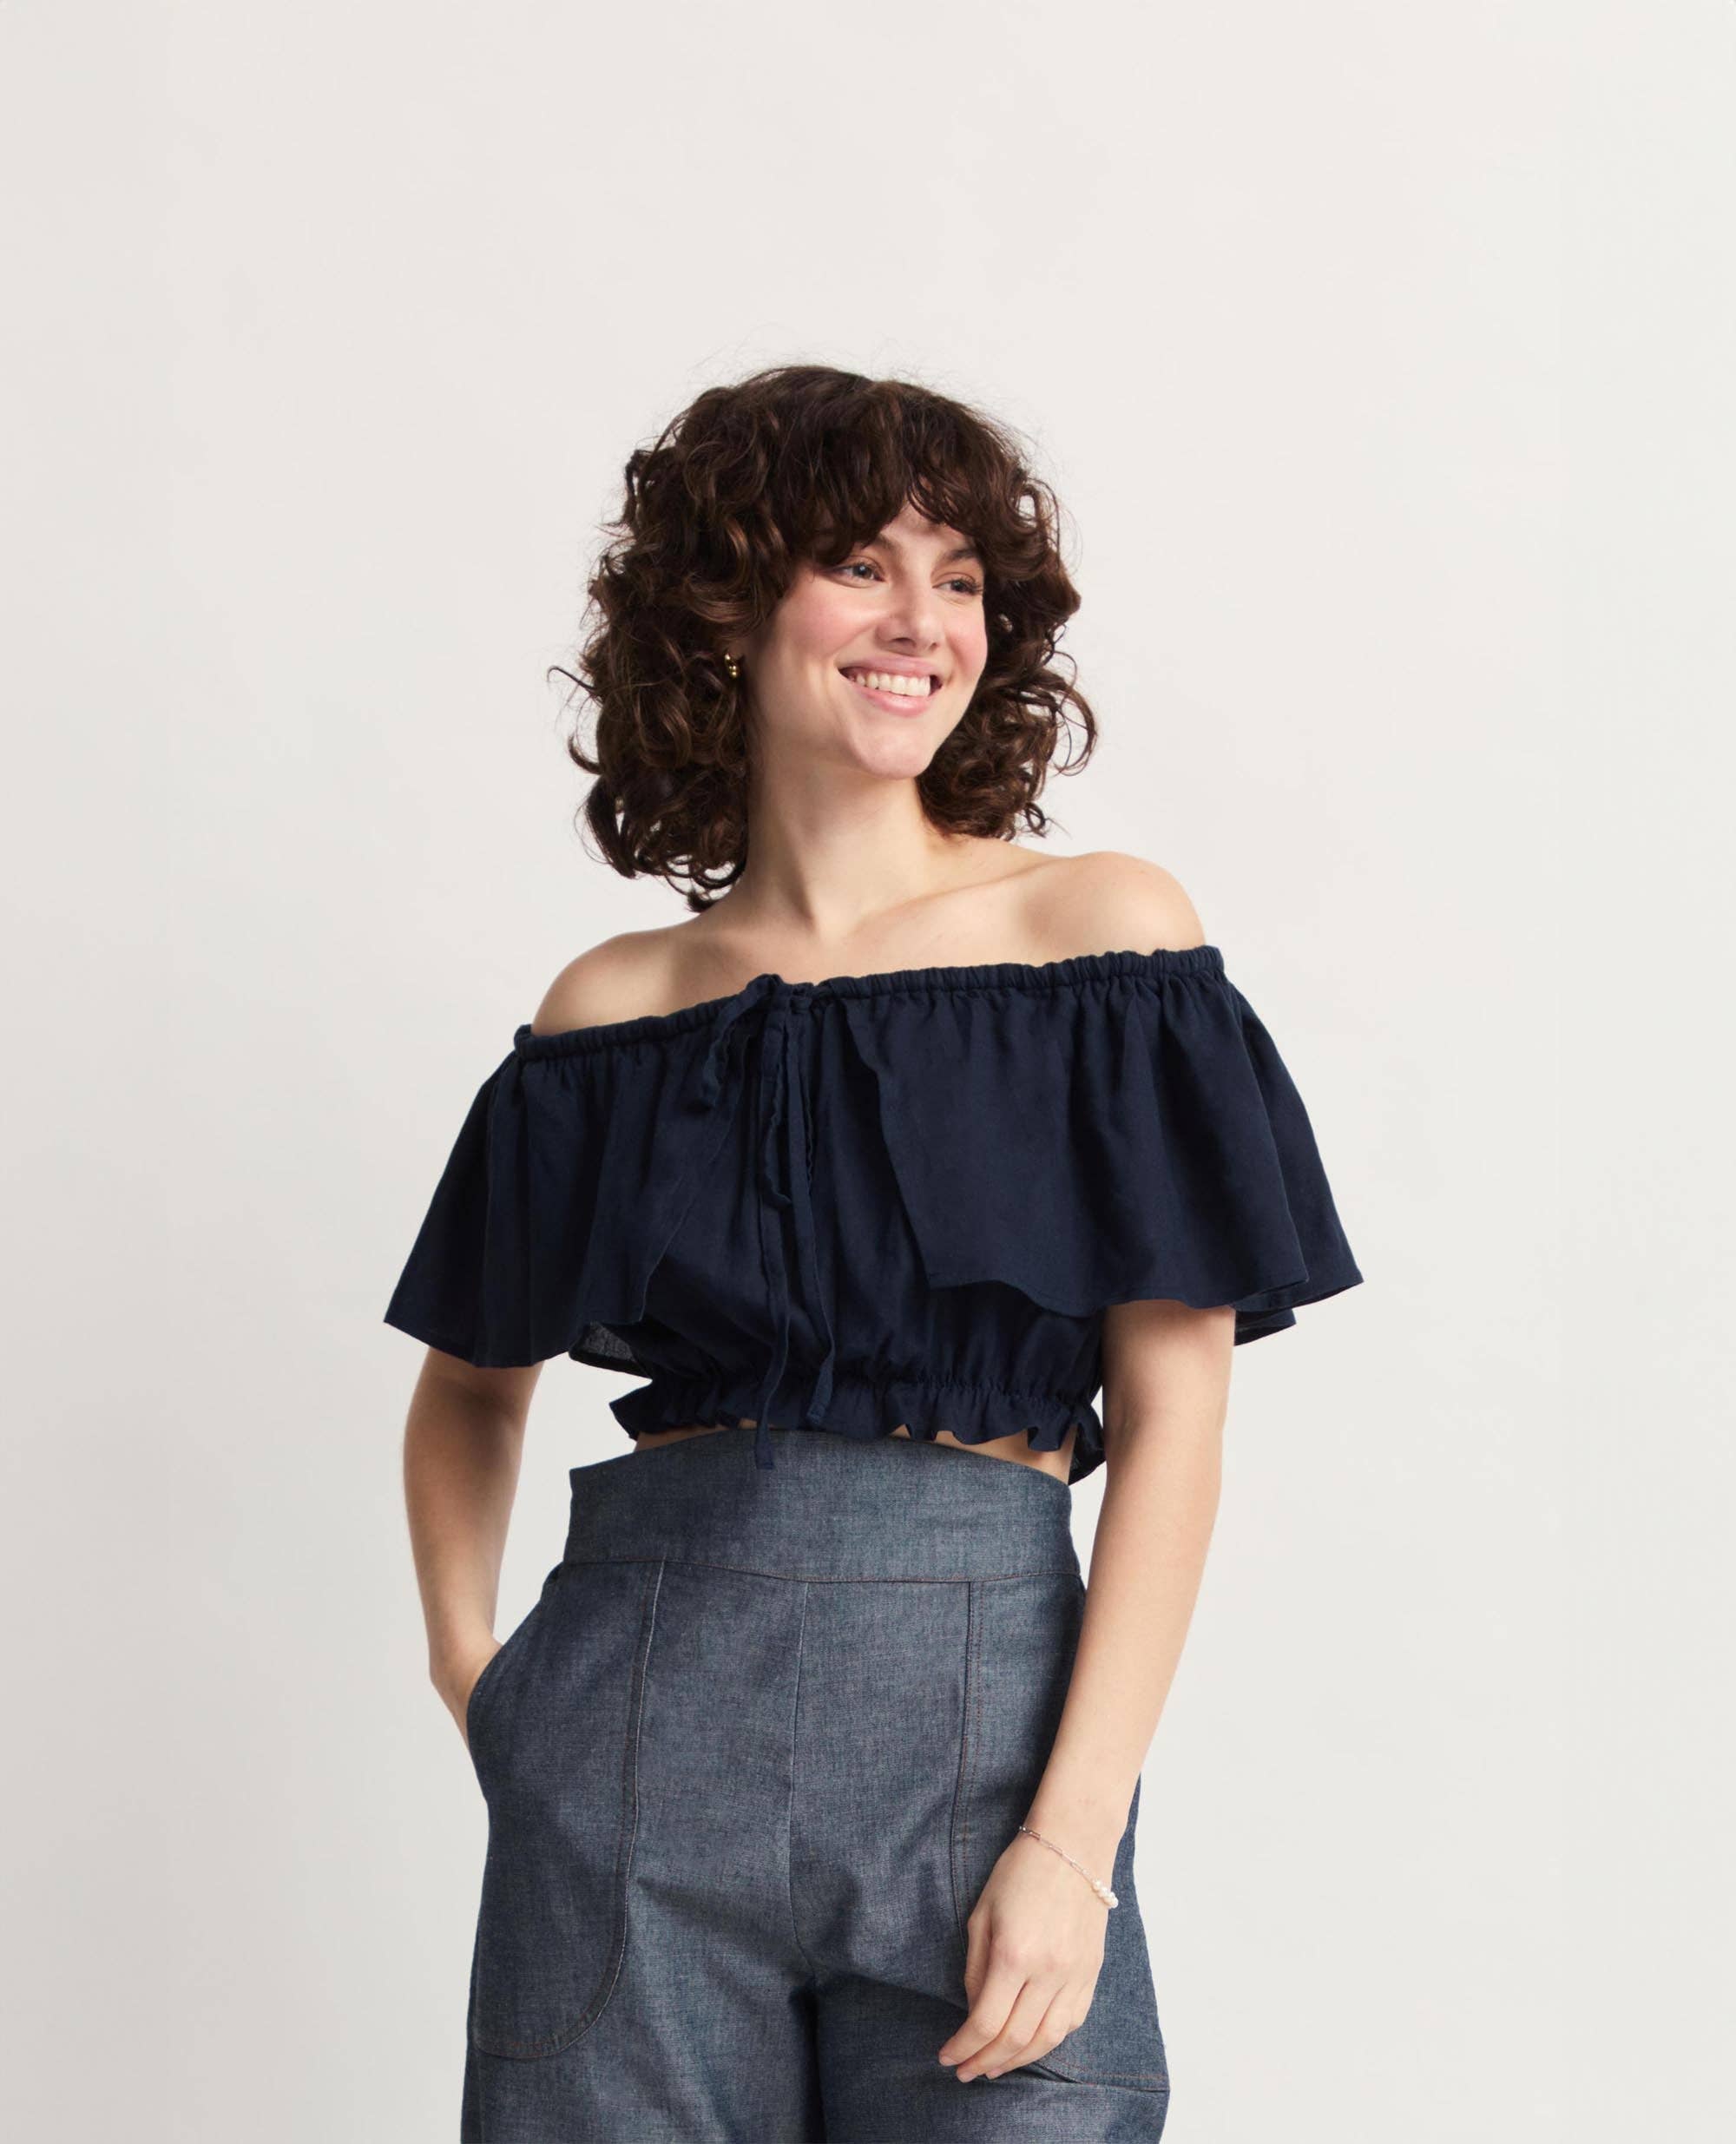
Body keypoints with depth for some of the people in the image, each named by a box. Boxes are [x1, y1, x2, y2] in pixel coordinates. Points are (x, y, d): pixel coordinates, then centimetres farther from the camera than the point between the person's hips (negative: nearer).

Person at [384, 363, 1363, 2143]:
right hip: (642, 1724, 2)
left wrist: (1072, 1840, -10)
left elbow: (1171, 1423, -3)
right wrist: (467, 1666, 7)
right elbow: (470, 1383, 23)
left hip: (984, 1696, -1)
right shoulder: (615, 1011, 9)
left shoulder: (1102, 934, 2)